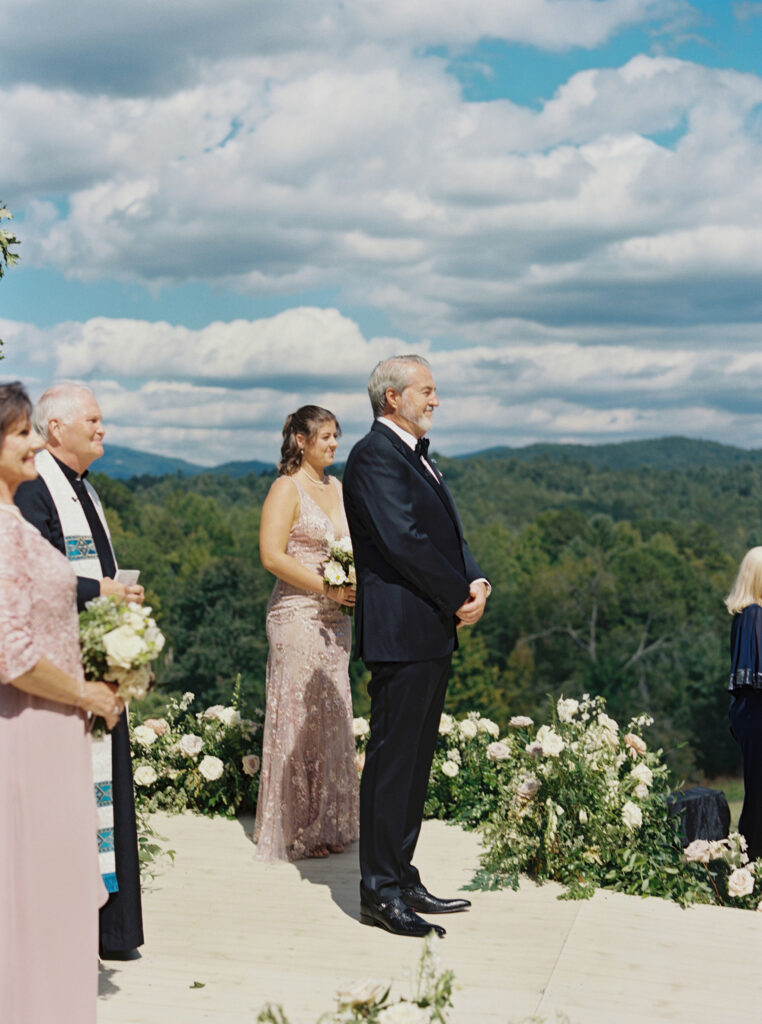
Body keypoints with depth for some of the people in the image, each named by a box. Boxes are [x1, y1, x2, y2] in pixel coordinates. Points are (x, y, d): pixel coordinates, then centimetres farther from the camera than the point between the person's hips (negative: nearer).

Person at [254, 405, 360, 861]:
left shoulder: (336, 487, 15)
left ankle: (328, 823, 20)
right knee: (298, 717, -3)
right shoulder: (287, 489, -8)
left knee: (333, 718, 10)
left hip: (335, 618, 8)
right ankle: (295, 831, 6)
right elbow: (272, 555, -16)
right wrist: (326, 587, -18)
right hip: (297, 615, -8)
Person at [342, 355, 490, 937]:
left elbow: (448, 534, 16)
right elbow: (405, 541, -20)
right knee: (392, 761, -4)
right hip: (401, 632, -10)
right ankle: (380, 892, 4)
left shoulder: (417, 456, 19)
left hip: (434, 633, 10)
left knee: (416, 761, 14)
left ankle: (403, 879, 24)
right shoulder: (374, 456, -12)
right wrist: (461, 597, -12)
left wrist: (477, 581, -2)